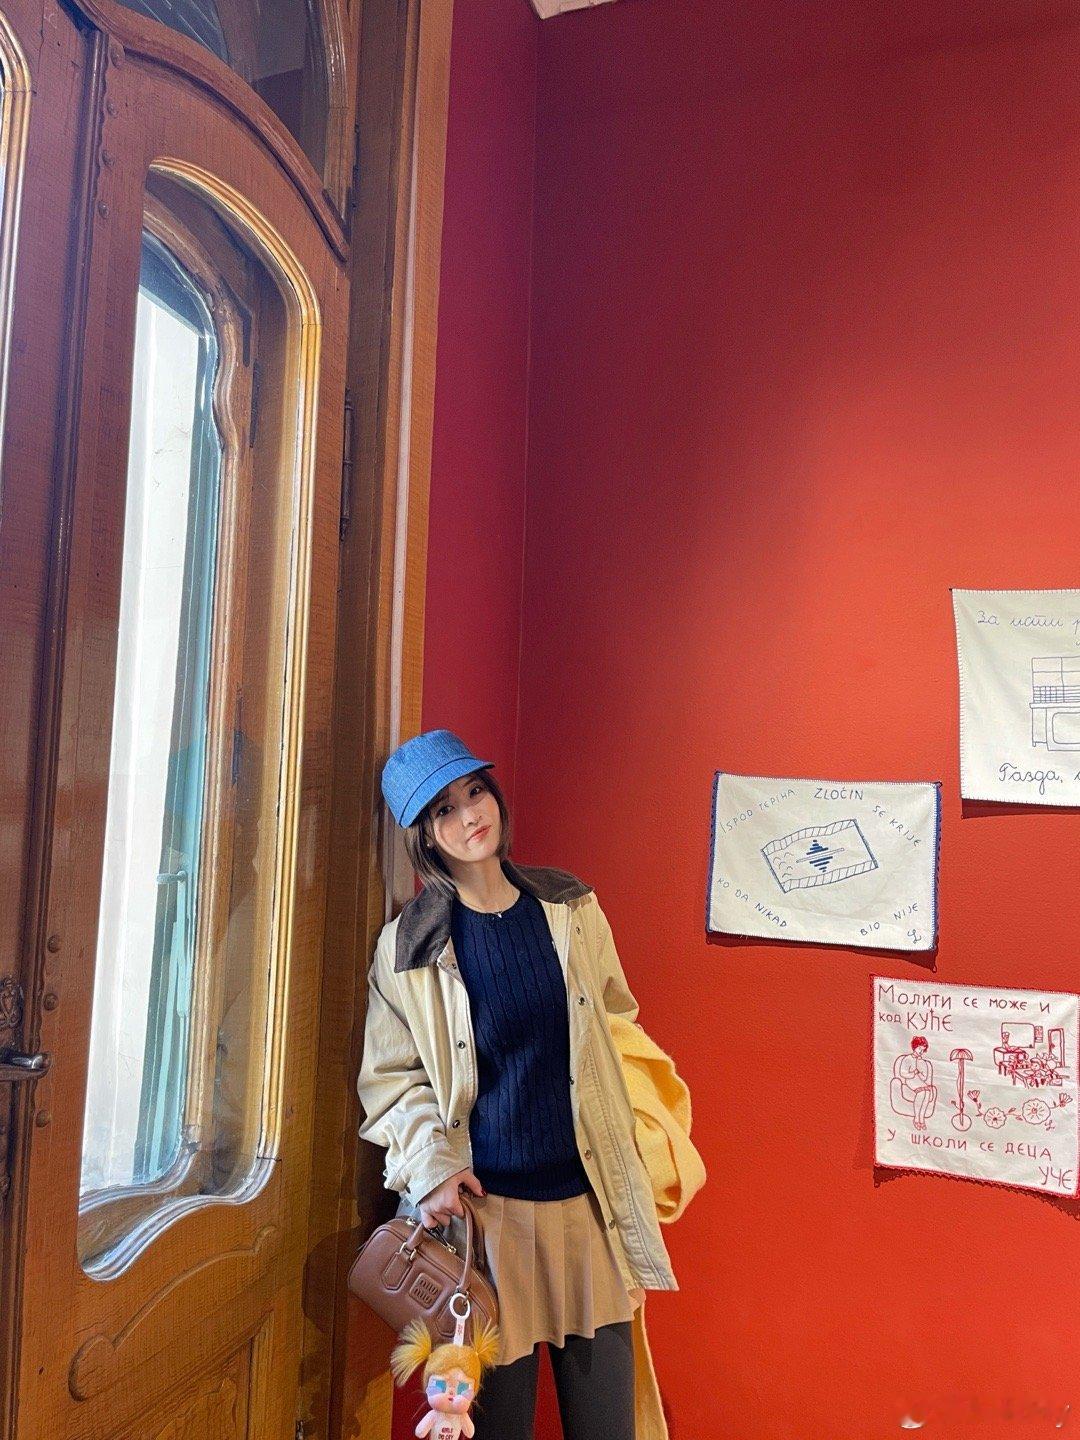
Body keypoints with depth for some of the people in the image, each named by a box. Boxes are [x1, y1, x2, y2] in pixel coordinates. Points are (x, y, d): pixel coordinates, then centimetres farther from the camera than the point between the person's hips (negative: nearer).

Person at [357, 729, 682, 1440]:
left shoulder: (570, 907, 3)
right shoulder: (409, 947, -5)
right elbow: (392, 1075, 1)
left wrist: (637, 1129, 10)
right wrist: (432, 1166, -12)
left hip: (591, 1192, 3)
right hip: (485, 1200, -2)